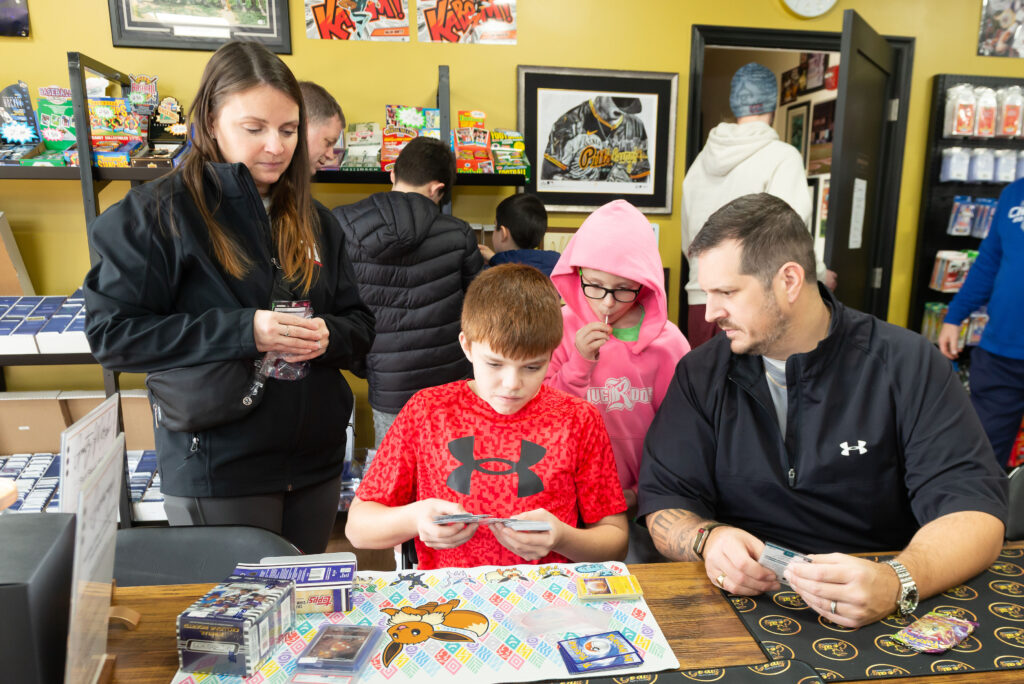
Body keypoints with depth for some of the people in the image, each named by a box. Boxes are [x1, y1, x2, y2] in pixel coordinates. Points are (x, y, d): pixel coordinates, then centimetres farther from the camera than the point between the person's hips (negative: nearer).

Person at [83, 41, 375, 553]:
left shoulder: (313, 222, 9)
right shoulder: (160, 211, -7)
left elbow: (360, 324, 11)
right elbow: (111, 332, -12)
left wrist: (328, 336, -13)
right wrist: (244, 331, -21)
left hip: (316, 462, 5)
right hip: (217, 472, -5)